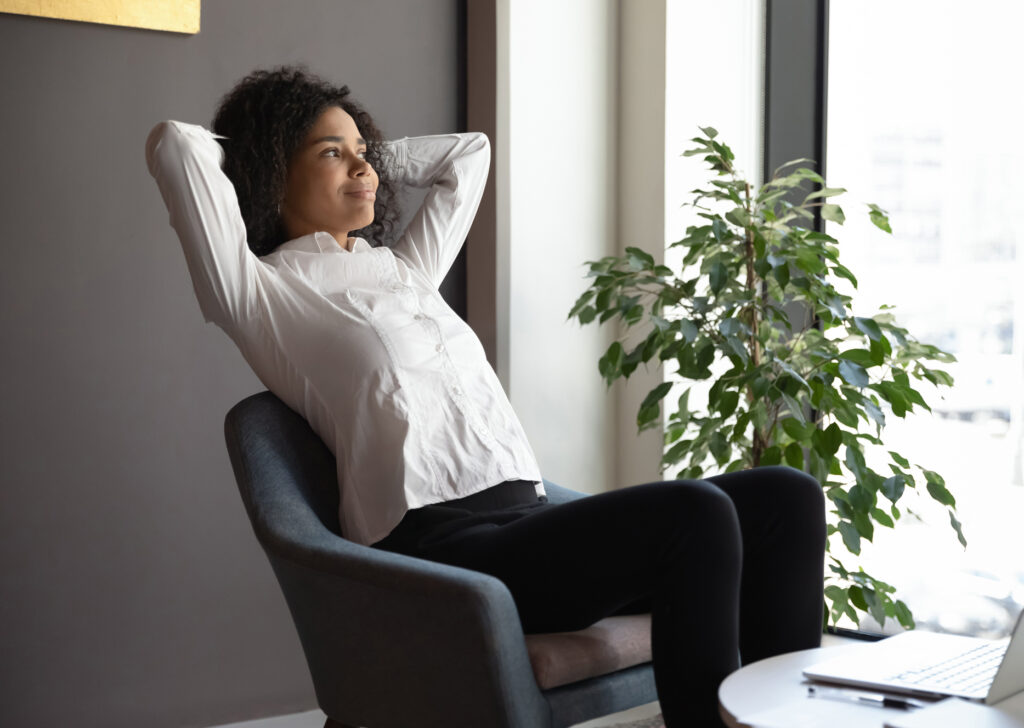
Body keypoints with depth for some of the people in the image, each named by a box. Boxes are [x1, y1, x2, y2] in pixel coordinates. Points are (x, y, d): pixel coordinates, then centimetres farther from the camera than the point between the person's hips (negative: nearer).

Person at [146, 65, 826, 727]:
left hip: (527, 518, 9)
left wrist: (371, 157, 35)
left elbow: (467, 152, 43)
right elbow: (173, 142, -3)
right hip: (439, 544, -8)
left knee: (786, 496, -8)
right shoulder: (266, 291, 7)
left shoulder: (404, 269, 29)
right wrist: (252, 154, 16)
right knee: (692, 514, -30)